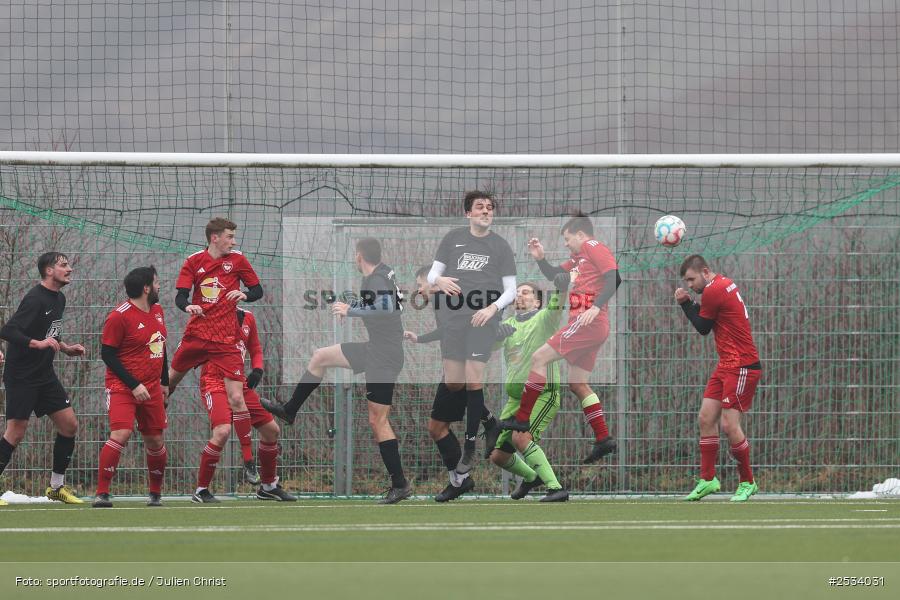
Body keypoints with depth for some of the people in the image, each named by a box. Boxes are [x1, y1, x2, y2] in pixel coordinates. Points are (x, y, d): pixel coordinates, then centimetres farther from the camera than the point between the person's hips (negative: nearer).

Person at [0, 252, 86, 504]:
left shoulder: (59, 299, 11)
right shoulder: (35, 299, -18)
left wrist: (65, 348, 12)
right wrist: (38, 343, -33)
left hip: (44, 374, 9)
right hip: (21, 376, -9)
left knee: (69, 425, 4)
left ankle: (56, 486, 14)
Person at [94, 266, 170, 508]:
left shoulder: (157, 311, 11)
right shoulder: (119, 316, -14)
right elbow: (107, 354, -13)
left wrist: (165, 382, 23)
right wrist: (133, 385, -16)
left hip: (152, 388, 7)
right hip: (122, 387, -7)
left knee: (156, 441, 8)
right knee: (121, 434, -21)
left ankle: (155, 494, 27)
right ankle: (101, 494, -17)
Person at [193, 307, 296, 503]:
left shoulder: (247, 318, 9)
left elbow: (255, 349, 22)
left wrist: (257, 370, 2)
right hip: (215, 384, -7)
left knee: (271, 430, 9)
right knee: (222, 431, -27)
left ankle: (268, 487, 28)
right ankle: (201, 491, -14)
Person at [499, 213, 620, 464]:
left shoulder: (593, 247, -4)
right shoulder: (578, 258, 24)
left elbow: (614, 278, -16)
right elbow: (553, 274, 31)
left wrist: (596, 306, -27)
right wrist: (540, 258, 12)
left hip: (588, 322, -10)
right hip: (588, 326, 10)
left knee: (539, 358, -9)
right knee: (578, 384, 11)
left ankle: (521, 419, -8)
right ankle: (603, 439, 6)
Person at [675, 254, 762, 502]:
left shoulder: (713, 291, -16)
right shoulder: (724, 284, 12)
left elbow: (702, 328, -6)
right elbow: (707, 324, 15)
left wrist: (686, 303, 6)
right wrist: (688, 303, 1)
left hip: (741, 367, -10)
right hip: (727, 365, 10)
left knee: (729, 424, -10)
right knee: (706, 418, 6)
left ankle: (747, 483, 2)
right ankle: (708, 479, 10)